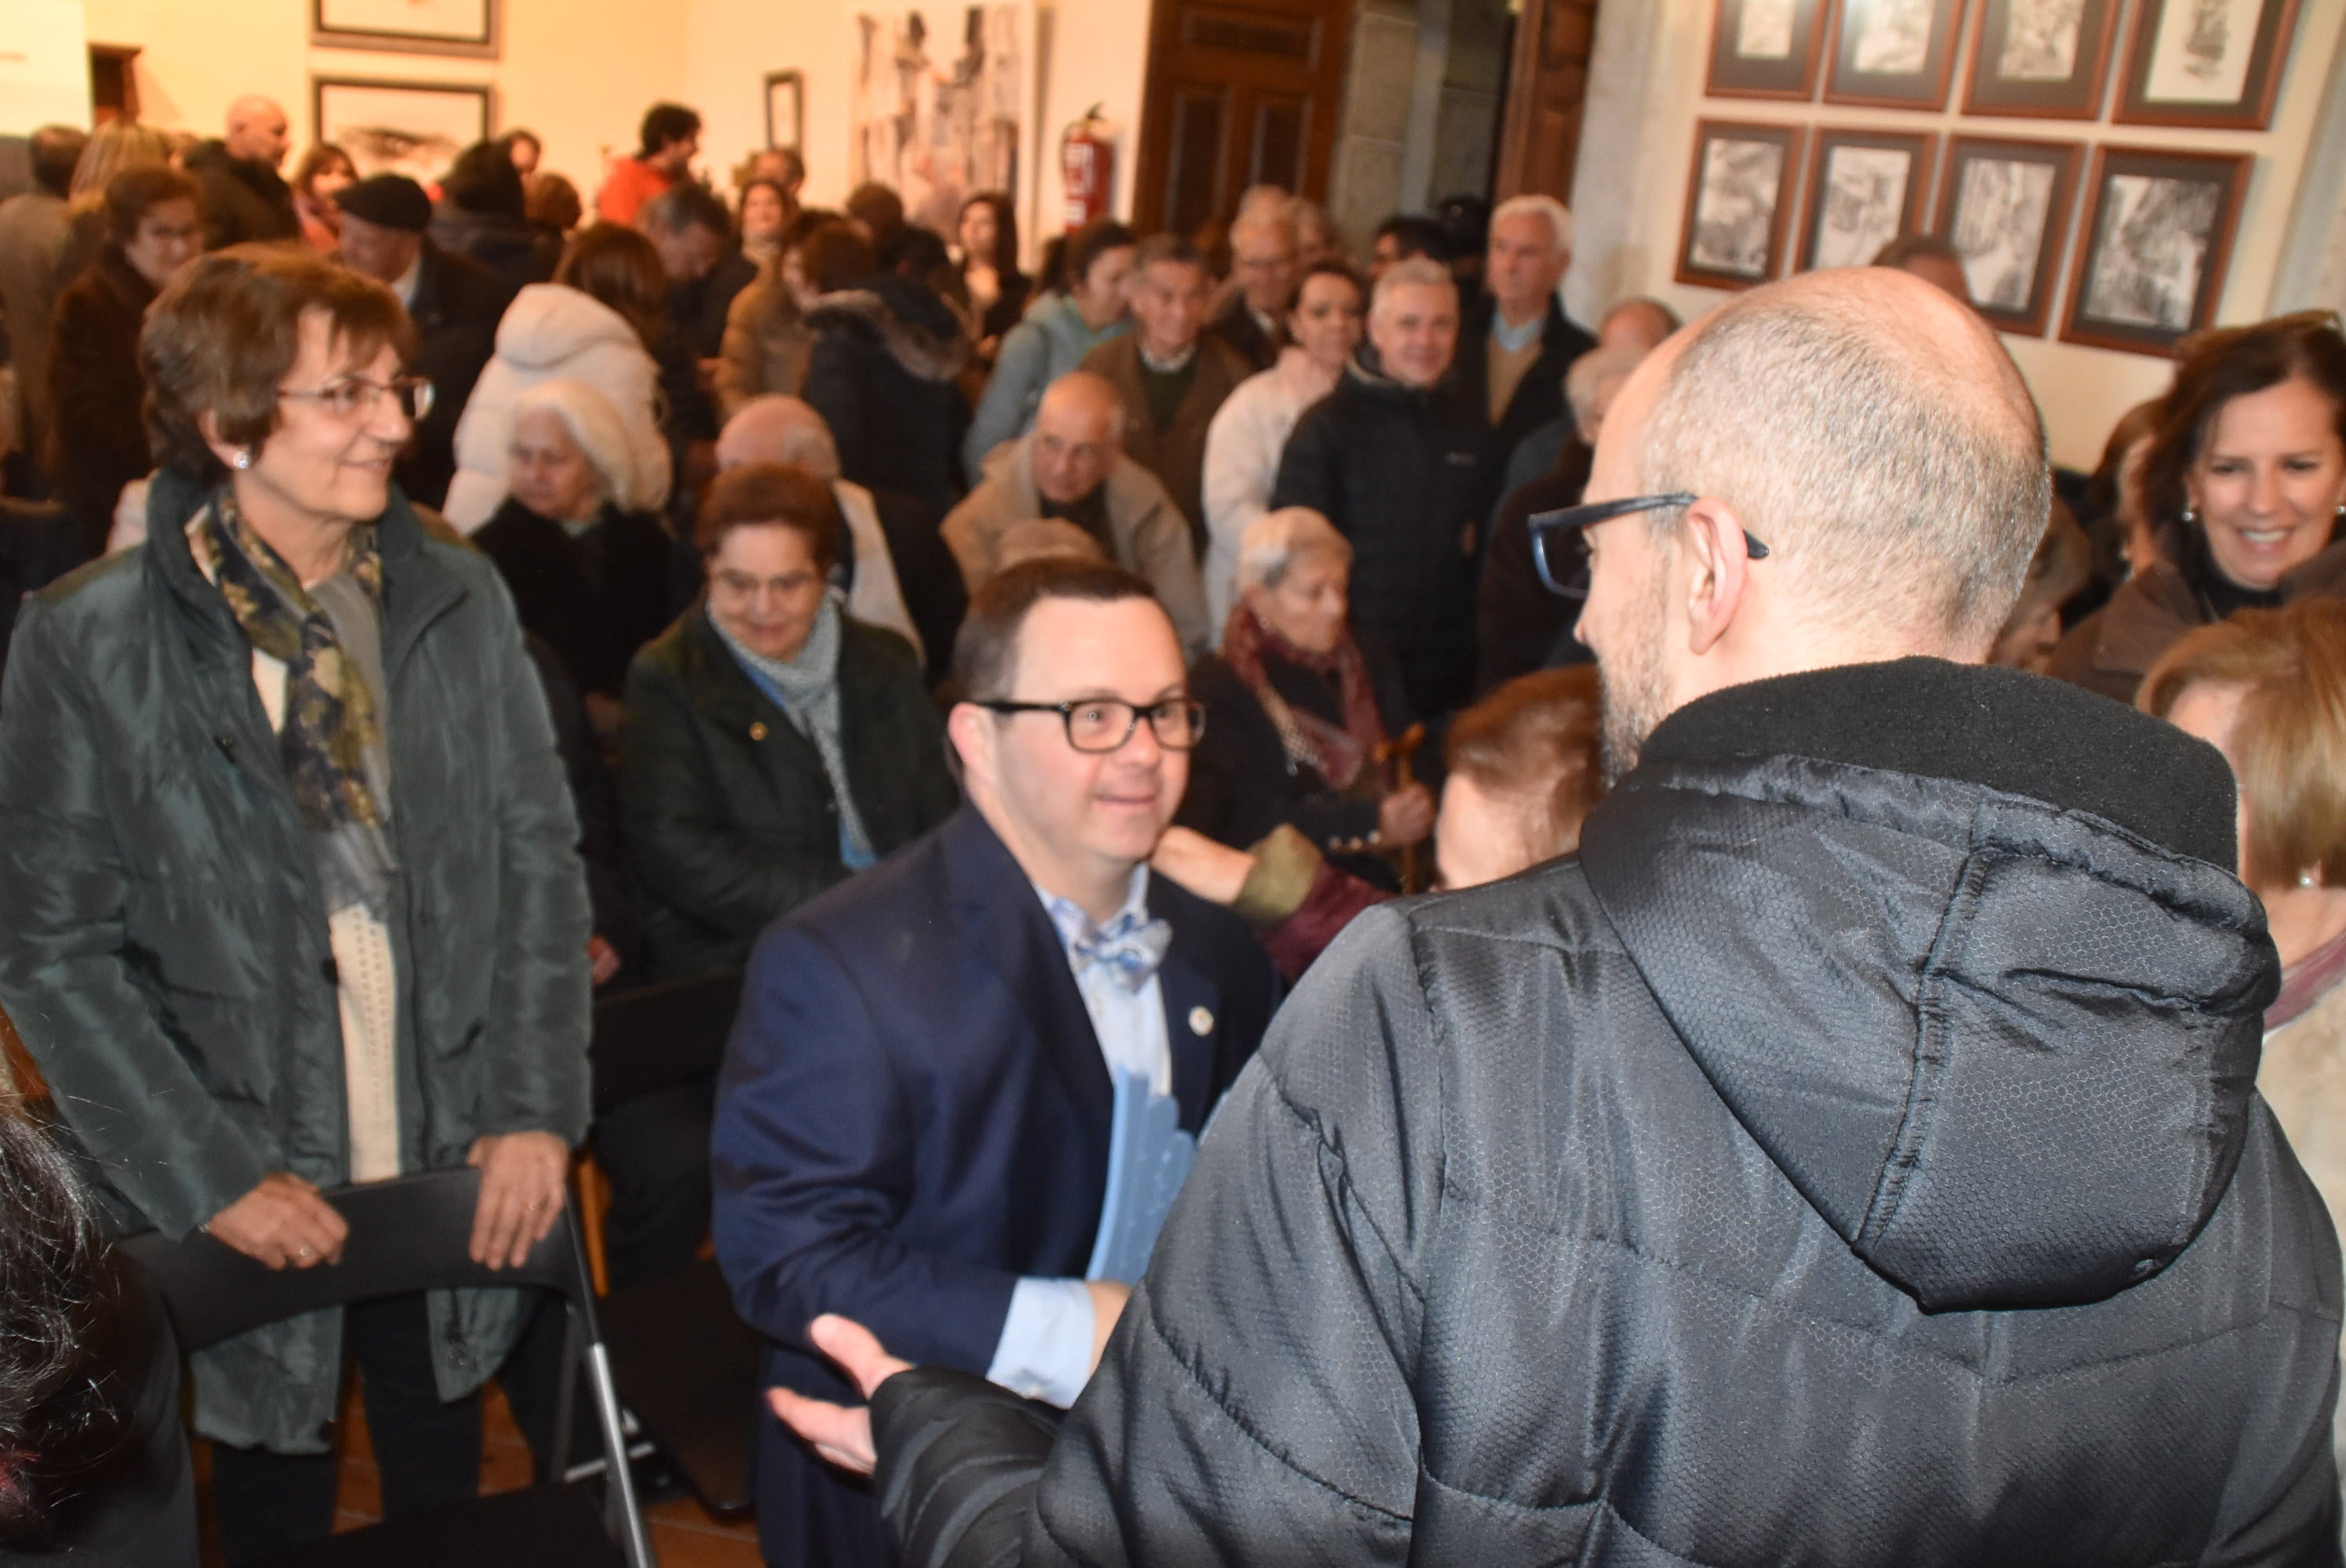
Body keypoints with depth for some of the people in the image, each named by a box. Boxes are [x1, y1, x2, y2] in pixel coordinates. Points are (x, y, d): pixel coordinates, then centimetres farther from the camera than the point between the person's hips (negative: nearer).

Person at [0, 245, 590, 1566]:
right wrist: (209, 1176, -12)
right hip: (251, 1209, -2)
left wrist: (536, 1108, -6)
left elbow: (542, 860, 1)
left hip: (458, 1181, 2)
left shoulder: (462, 603, -2)